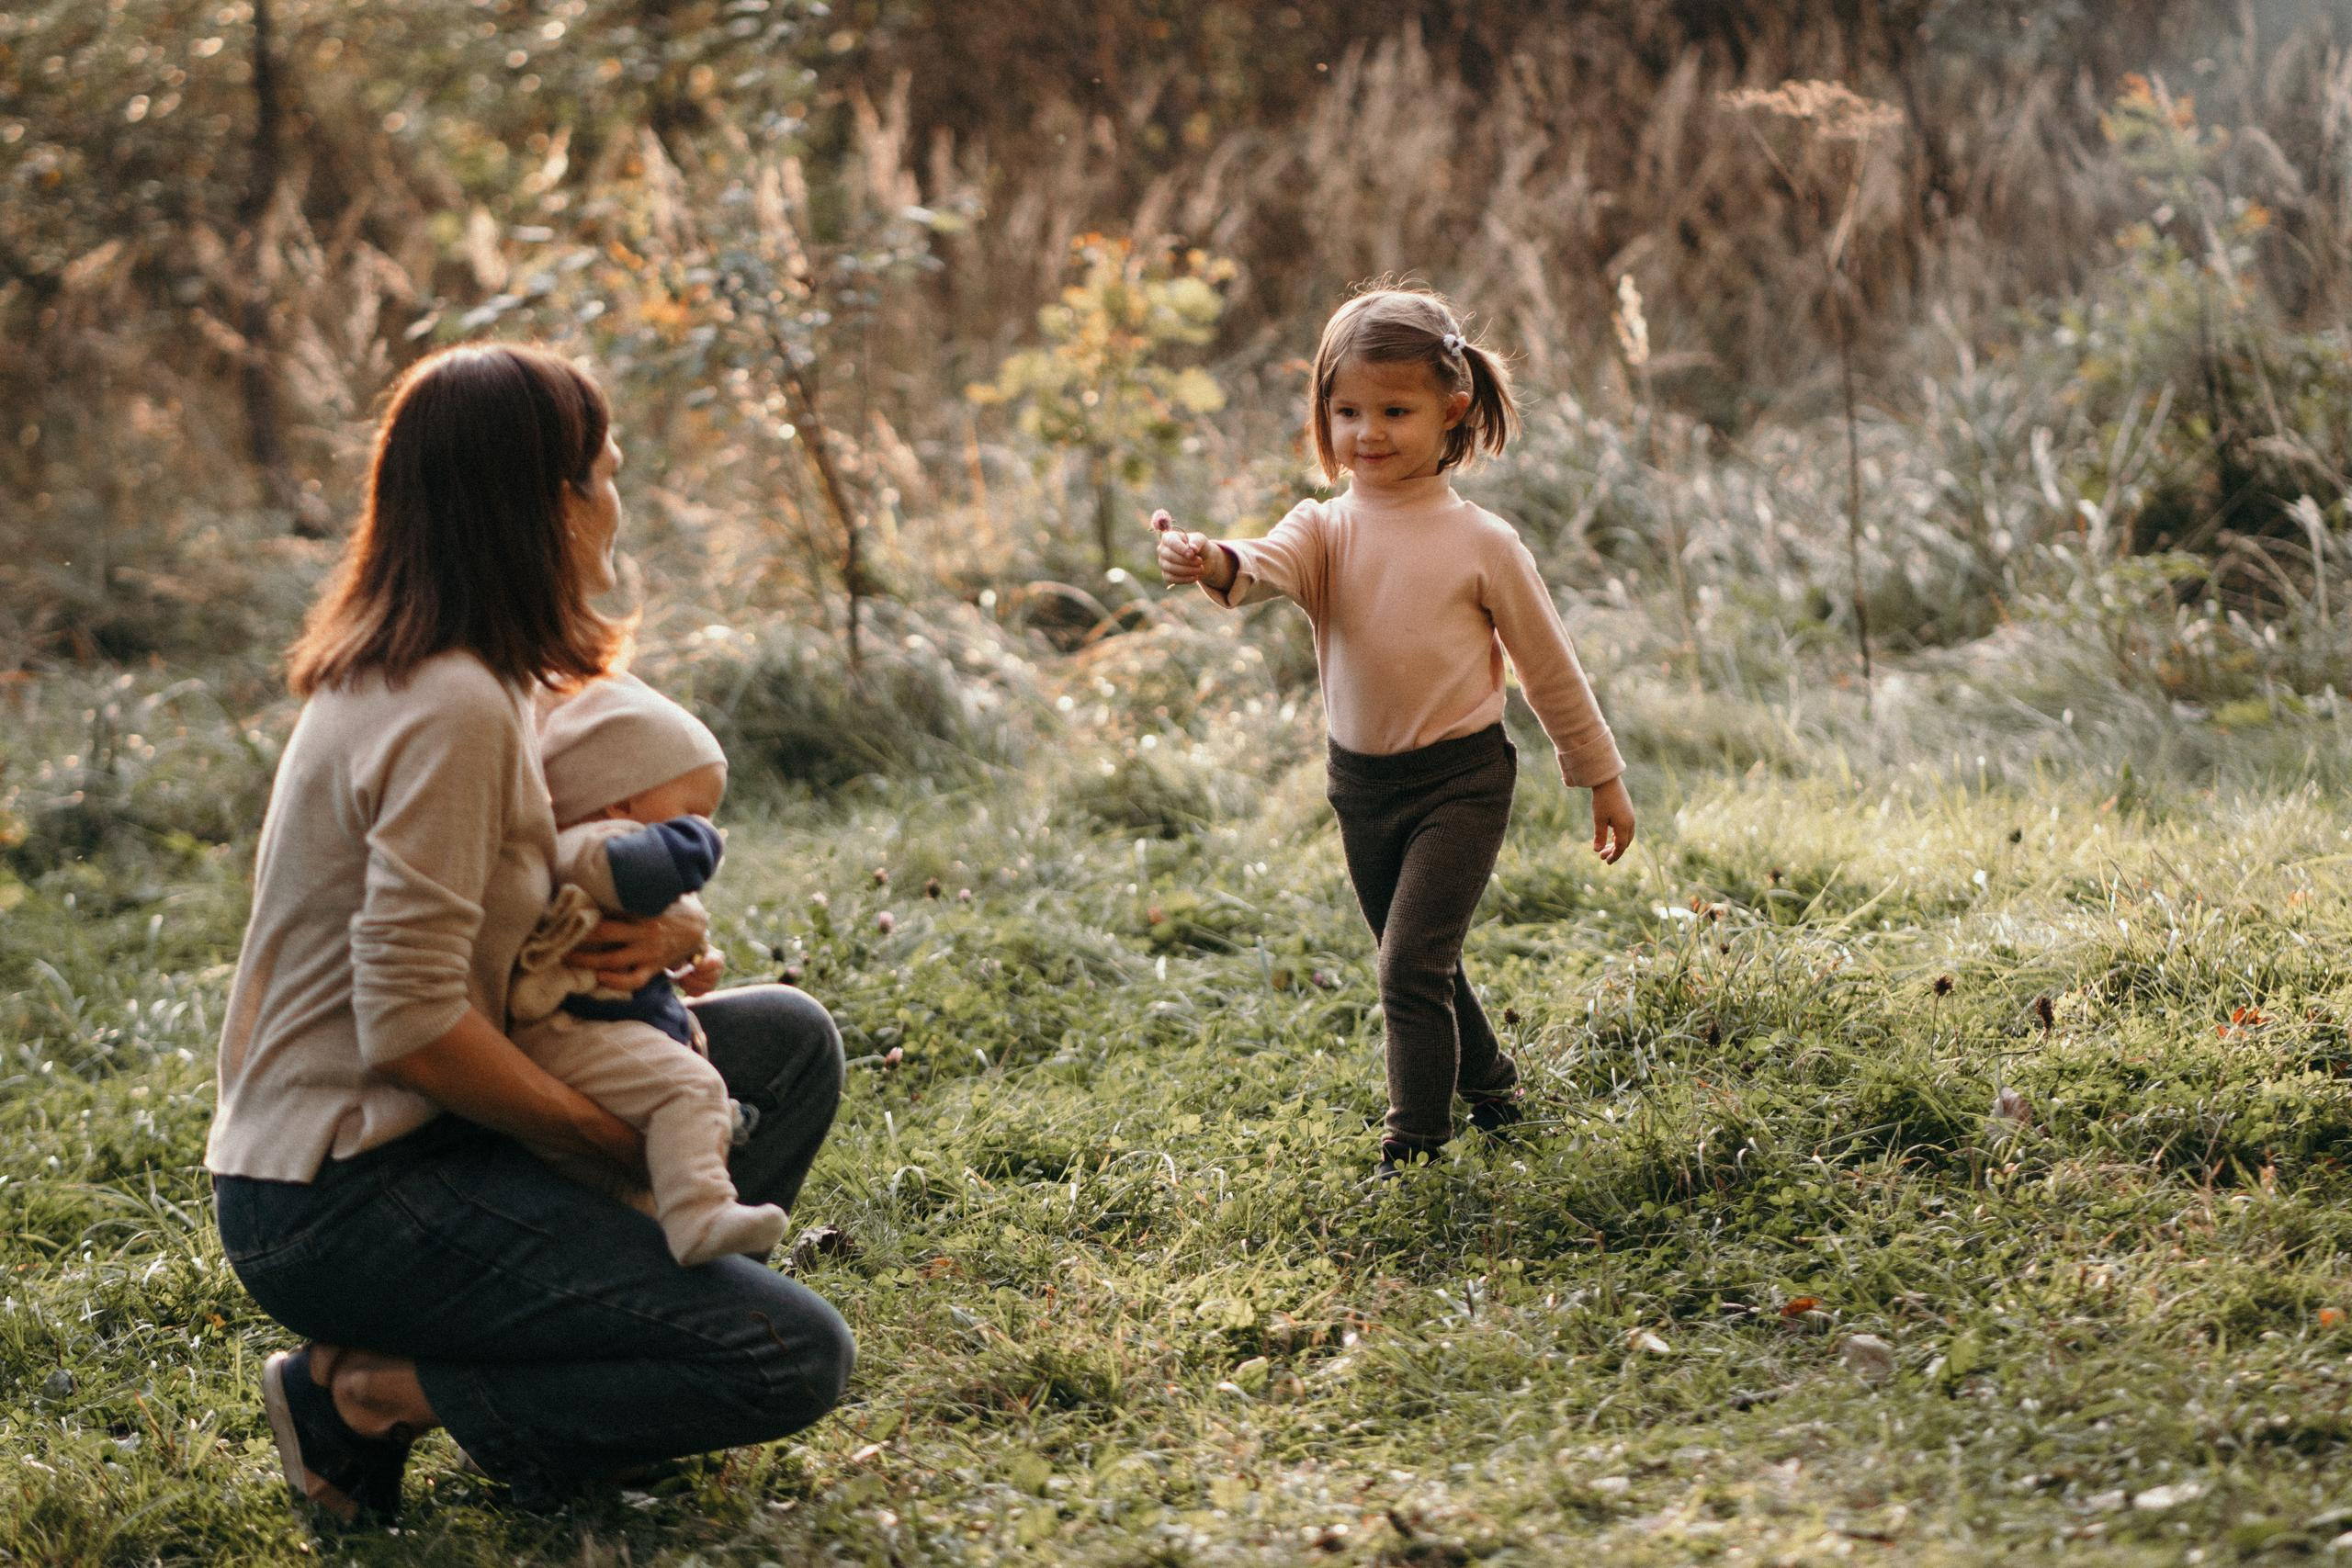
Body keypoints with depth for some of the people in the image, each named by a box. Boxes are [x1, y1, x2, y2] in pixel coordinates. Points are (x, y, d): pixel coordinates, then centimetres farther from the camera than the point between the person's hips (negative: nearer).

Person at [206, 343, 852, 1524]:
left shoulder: (457, 682, 10)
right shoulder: (451, 709, -20)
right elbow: (411, 1026, -25)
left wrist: (668, 930, -6)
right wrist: (624, 1143, -13)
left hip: (390, 1143, 10)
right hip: (343, 1200, -10)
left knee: (790, 1039, 12)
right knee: (797, 1361, -14)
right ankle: (380, 1393, -8)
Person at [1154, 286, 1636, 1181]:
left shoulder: (1481, 542, -10)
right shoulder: (1325, 530, -4)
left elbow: (1550, 668, 0)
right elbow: (1268, 567, -28)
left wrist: (1602, 779, 6)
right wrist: (1215, 566, -53)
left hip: (1459, 780, -4)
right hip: (1361, 782, 5)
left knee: (1412, 965, -15)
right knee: (1421, 968, 20)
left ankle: (1414, 1150, -5)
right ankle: (1489, 1083, 43)